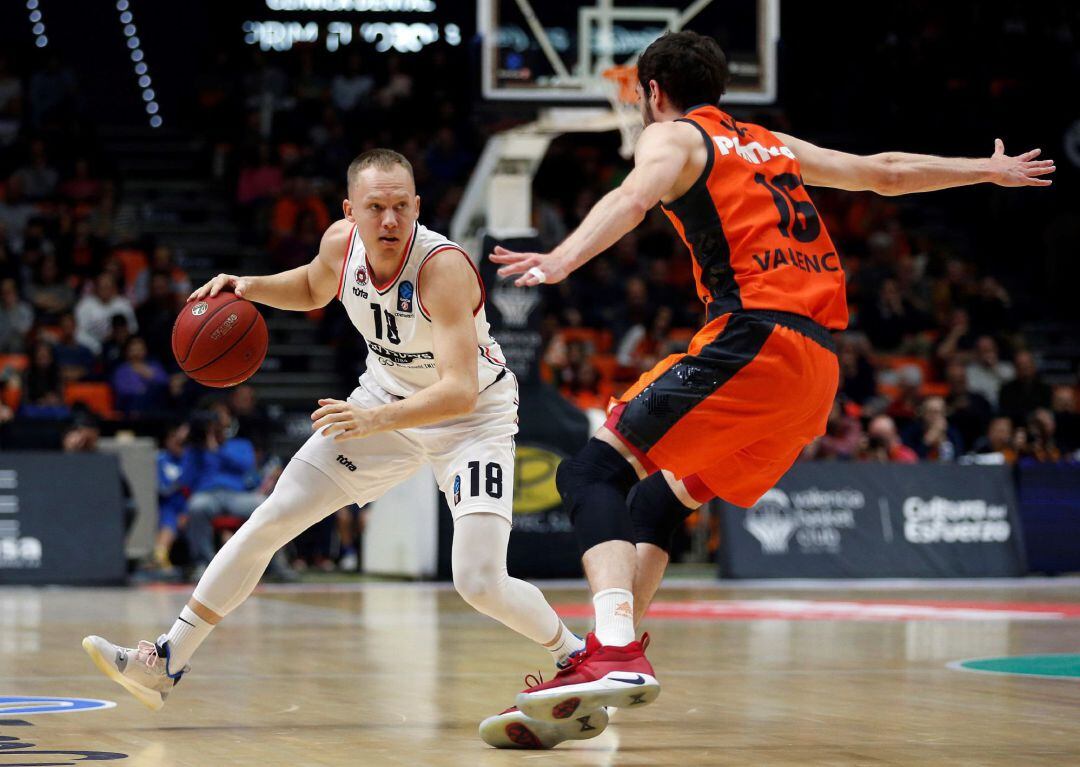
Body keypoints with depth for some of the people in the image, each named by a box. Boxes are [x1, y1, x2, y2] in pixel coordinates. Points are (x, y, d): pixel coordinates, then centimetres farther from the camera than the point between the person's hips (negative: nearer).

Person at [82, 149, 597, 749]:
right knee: (272, 519, -1)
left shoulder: (444, 266, -34)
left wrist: (375, 420, -54)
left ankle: (575, 655, 10)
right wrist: (249, 288, -6)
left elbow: (459, 391, -42)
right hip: (387, 397, 6)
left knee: (479, 582, -20)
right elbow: (313, 288, 12)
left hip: (473, 416, -6)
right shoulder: (340, 244, -15)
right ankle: (167, 663, 7)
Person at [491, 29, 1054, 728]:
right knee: (659, 501, 20)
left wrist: (563, 258, -33)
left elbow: (633, 198, -16)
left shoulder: (673, 138, 8)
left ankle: (616, 653, -34)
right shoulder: (771, 145, 29)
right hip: (820, 362, 8)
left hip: (755, 336, -8)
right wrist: (989, 170, 55)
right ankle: (615, 661, 14)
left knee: (593, 471, -13)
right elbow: (885, 172, 39)